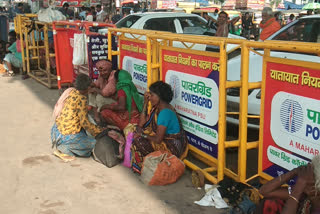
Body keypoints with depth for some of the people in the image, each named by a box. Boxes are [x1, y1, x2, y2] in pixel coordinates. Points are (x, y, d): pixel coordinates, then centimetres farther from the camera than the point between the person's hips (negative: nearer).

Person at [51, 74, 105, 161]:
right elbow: (85, 123, -16)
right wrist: (100, 130, -3)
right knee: (96, 143, 8)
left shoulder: (70, 91, 5)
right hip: (67, 136, -8)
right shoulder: (81, 98, -18)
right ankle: (65, 149, -4)